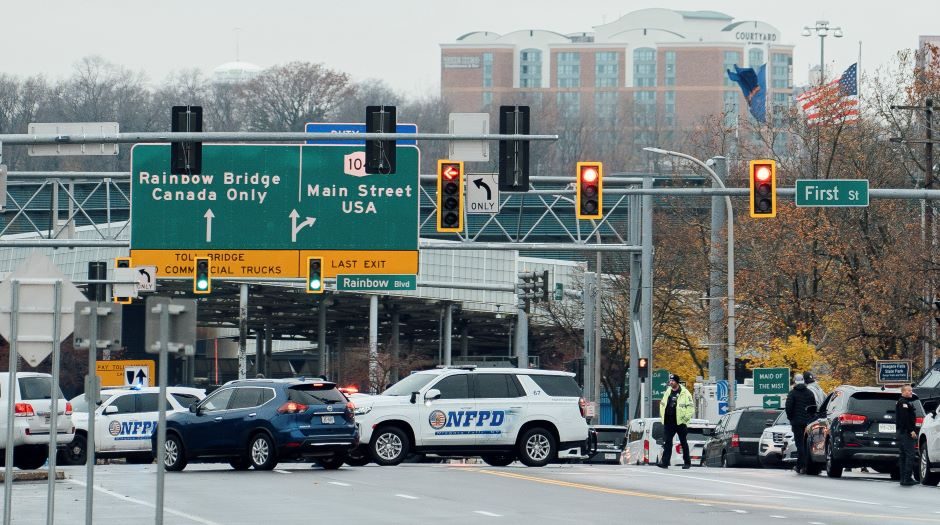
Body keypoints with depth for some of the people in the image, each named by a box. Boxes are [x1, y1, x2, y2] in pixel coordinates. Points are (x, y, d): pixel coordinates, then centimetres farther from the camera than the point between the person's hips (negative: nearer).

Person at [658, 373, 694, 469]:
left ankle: (687, 462, 16)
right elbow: (662, 404, 22)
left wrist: (686, 417, -13)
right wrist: (662, 415, 11)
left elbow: (691, 406, -7)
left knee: (683, 442, 6)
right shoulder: (667, 392, 12)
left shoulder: (684, 393, -6)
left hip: (680, 422, -4)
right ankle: (665, 462, -7)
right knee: (667, 442, -3)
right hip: (669, 422, 4)